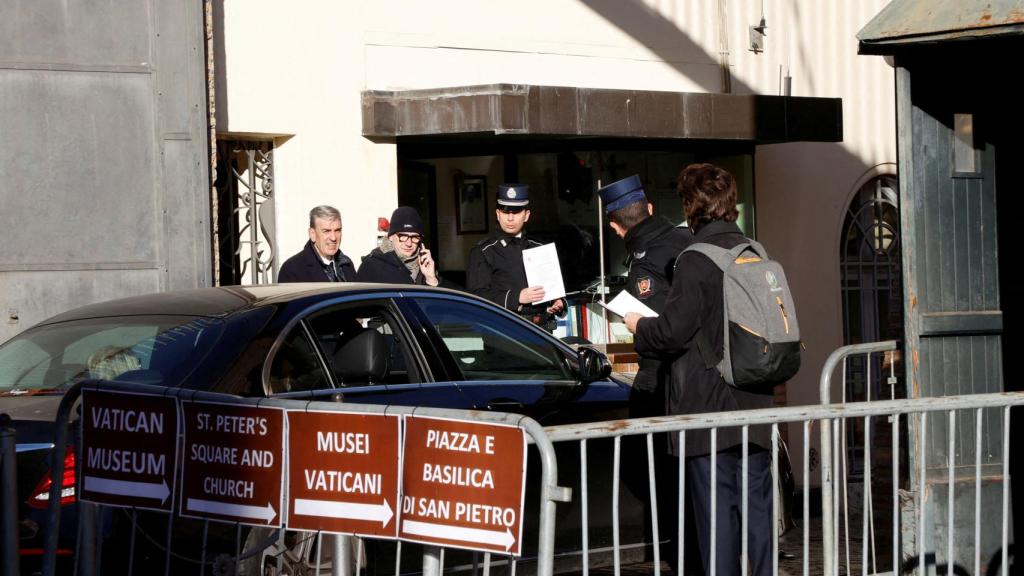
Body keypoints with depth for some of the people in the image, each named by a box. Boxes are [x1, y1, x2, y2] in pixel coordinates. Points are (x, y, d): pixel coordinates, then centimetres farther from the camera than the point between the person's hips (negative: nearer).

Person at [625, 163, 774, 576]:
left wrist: (638, 327, 5)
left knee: (716, 510, -2)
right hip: (753, 403, 6)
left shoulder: (697, 258, -13)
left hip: (708, 406, -6)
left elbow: (673, 332, -15)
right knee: (757, 506, 10)